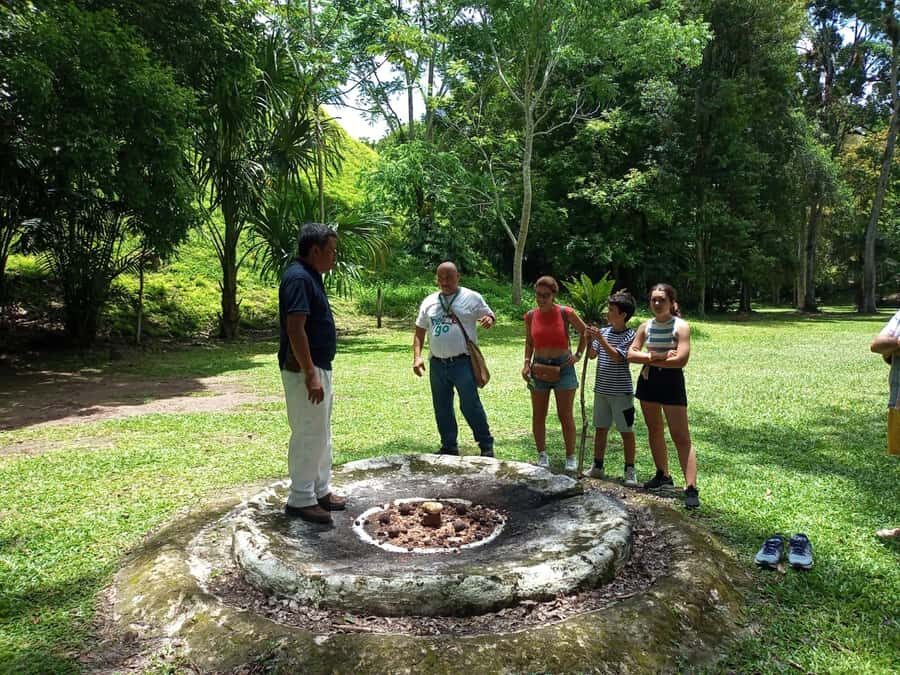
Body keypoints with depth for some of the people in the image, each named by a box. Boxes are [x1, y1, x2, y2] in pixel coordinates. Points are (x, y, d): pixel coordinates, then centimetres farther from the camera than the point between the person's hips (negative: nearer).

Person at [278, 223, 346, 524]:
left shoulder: (311, 276, 13)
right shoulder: (299, 277, -18)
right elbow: (295, 329, -24)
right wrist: (310, 375, -25)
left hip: (320, 366, 10)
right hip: (304, 370, -10)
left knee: (321, 434, 16)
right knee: (308, 435, -2)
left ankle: (320, 490, 27)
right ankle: (300, 499, 9)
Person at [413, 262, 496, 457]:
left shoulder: (472, 298, 0)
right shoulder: (429, 302, 10)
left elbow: (489, 316, 5)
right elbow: (419, 332, 13)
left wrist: (488, 319, -20)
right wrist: (417, 357, 1)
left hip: (463, 362, -4)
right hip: (437, 365, 5)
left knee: (470, 405, -3)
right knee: (442, 409, 12)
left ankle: (486, 445, 12)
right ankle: (449, 447, 26)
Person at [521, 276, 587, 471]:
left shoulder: (565, 313, -9)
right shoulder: (530, 316, 0)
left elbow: (584, 332, 5)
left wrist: (578, 355, -3)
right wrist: (526, 363, 0)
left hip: (563, 367, -3)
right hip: (539, 368, 3)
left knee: (565, 416, 2)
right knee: (538, 415, 8)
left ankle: (570, 457, 14)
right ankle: (542, 455, 21)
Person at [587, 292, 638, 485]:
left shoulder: (630, 335, -11)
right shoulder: (603, 331, 5)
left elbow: (617, 357, -21)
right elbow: (592, 355, 2)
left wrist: (600, 338, -26)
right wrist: (589, 339, -14)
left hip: (621, 392, -6)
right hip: (601, 390, 6)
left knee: (626, 431, 5)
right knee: (600, 428, 14)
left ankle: (630, 471, 16)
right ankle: (597, 467, 25)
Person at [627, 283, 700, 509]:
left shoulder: (681, 326, -9)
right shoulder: (645, 326, 5)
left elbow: (681, 360, -19)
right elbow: (631, 354, -2)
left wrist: (650, 359, -12)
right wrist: (656, 356, -15)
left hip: (671, 382, -6)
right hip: (648, 380, 6)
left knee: (681, 436, -8)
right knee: (654, 430, 15)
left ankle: (691, 488, -8)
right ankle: (663, 475, 32)